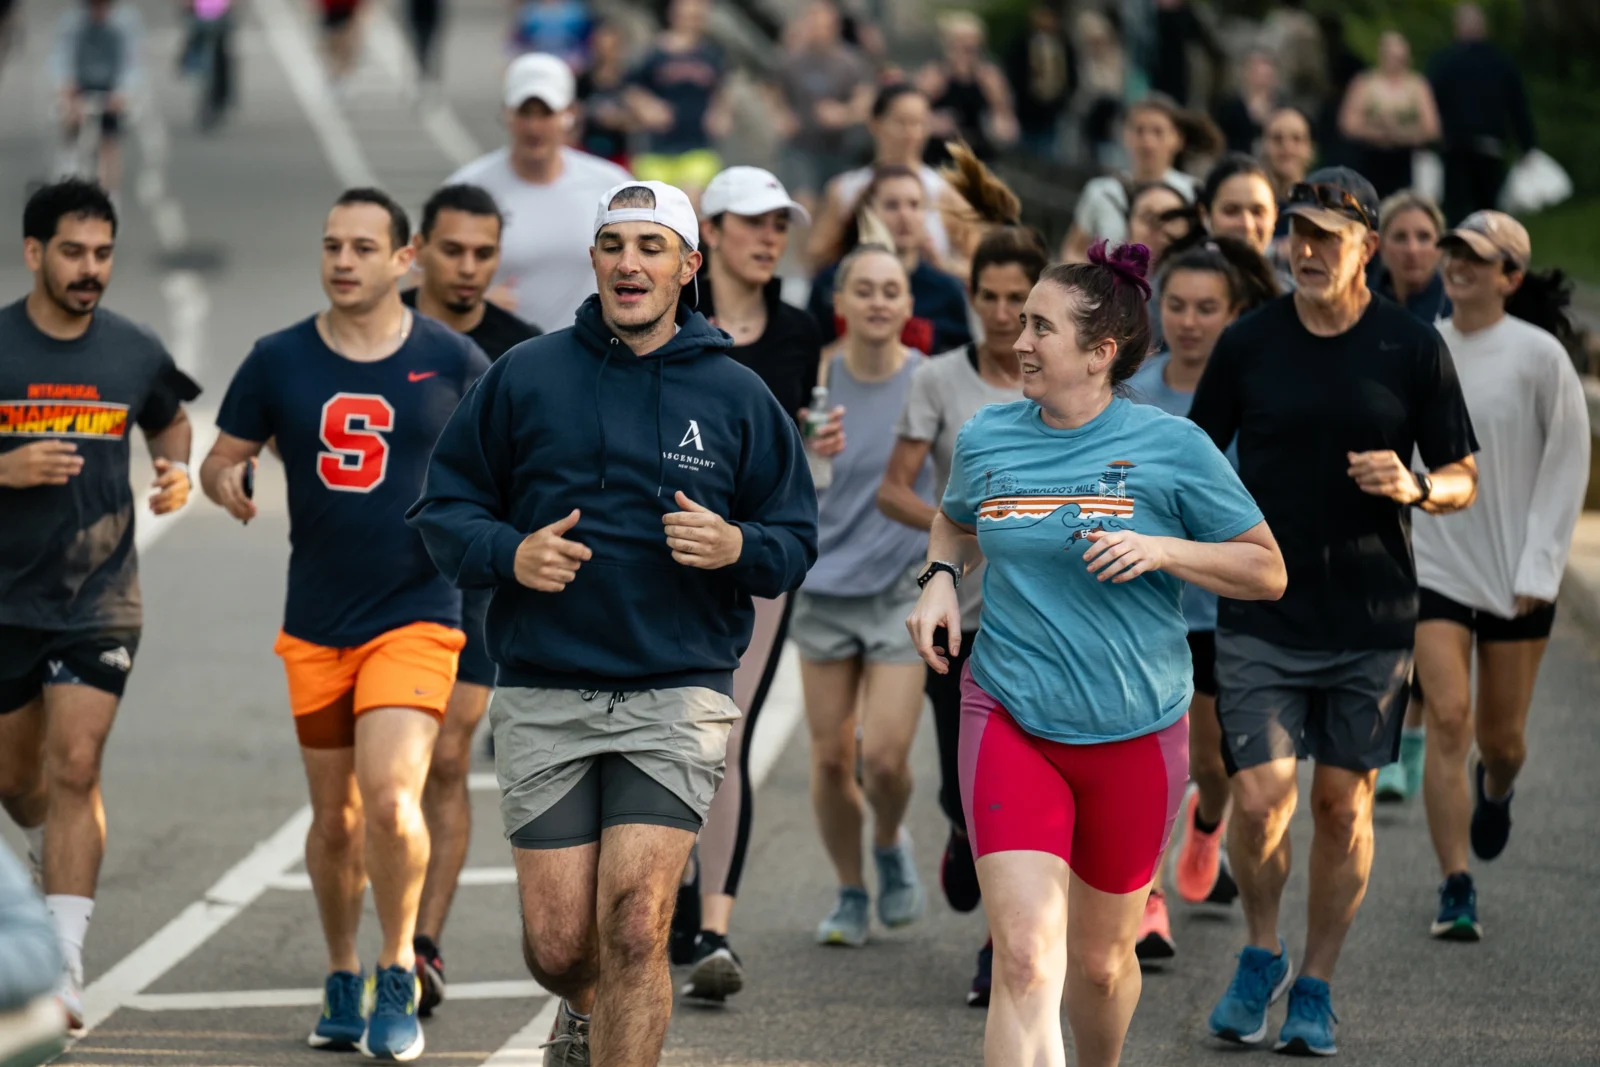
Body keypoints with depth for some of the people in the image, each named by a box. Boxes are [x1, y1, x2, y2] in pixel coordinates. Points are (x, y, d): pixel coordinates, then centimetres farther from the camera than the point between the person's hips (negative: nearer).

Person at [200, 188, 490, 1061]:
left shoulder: (453, 363, -2)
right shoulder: (278, 360, 3)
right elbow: (221, 459, 11)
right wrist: (228, 483, -12)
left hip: (415, 616, -3)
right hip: (315, 624, 3)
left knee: (390, 798, -18)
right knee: (333, 817, 10)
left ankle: (397, 978, -2)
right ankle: (342, 982, 27)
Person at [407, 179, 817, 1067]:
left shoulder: (736, 396, 7)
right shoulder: (525, 378, 5)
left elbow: (797, 543, 11)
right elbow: (443, 506, 10)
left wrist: (737, 547, -11)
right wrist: (507, 553, -10)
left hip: (677, 694, -1)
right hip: (543, 695, 1)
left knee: (634, 926, -15)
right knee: (557, 944, 2)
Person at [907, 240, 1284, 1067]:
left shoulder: (1170, 447, -7)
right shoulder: (986, 437, 2)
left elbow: (1267, 572, -2)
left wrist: (1161, 549, -17)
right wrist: (940, 578, 4)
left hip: (1135, 734, -1)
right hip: (1010, 721, 1)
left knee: (1101, 961, 14)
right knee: (1025, 961, -15)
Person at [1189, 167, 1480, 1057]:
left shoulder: (1414, 349, -1)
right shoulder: (1249, 343, 1)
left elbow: (1464, 480, 5)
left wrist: (1413, 487, -17)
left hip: (1372, 618, 0)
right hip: (1262, 616, 0)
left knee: (1343, 804, 5)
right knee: (1260, 801, -9)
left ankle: (1316, 988, 20)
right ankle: (1262, 956, 17)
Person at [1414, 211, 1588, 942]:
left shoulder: (1539, 356, -8)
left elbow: (1567, 465, -4)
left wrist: (1538, 570, -9)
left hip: (1517, 573, -1)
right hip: (1434, 566, 1)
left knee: (1501, 737, 9)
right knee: (1448, 722, -12)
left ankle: (1496, 790, 46)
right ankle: (1456, 889, -8)